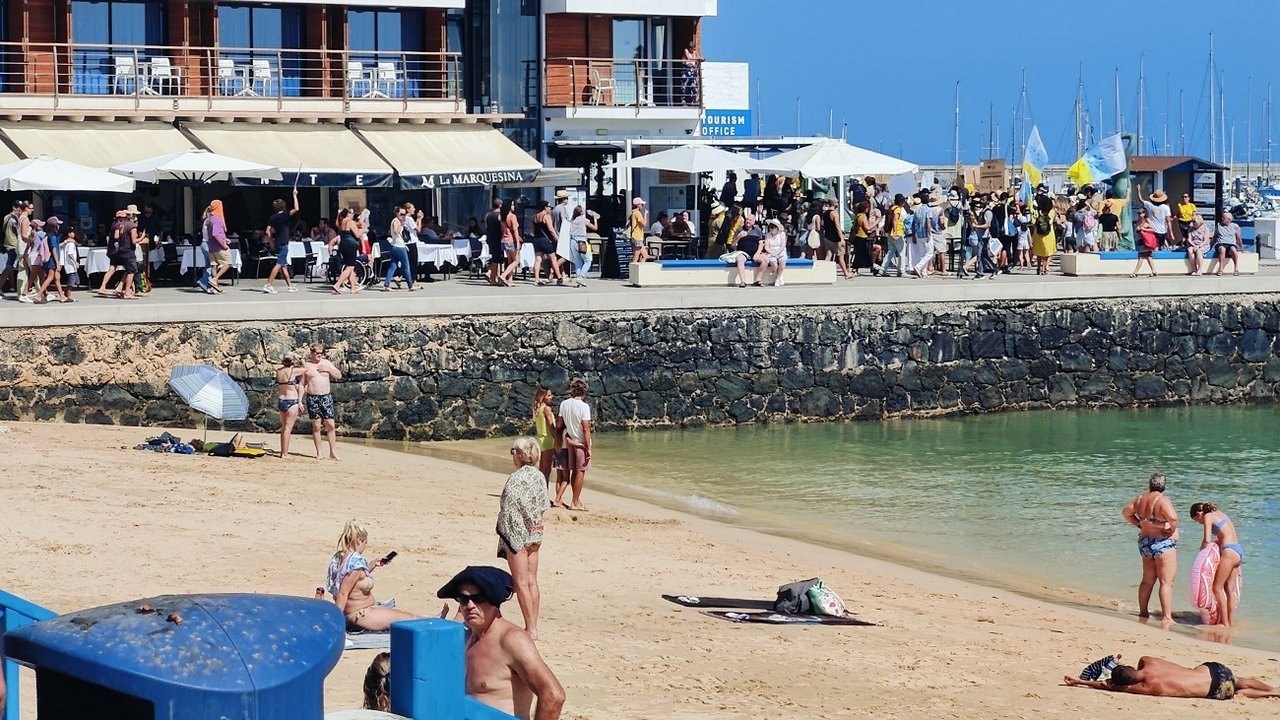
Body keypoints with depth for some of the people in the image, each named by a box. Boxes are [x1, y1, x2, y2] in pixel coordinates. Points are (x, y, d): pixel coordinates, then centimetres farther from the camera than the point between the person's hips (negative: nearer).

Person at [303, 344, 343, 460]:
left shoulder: (326, 363, 9)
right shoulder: (306, 365, 3)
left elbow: (339, 376, 10)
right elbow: (302, 384, 6)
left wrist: (328, 369, -6)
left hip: (326, 397, 2)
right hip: (312, 398, -2)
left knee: (331, 424, -3)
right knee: (316, 426, -1)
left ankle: (333, 452, 1)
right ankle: (318, 453, 5)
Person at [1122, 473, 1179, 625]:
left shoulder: (1140, 499, 4)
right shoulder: (1162, 501, -18)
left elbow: (1126, 512, 17)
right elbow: (1173, 518, -33)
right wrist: (1172, 530, -14)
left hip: (1145, 542, 8)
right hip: (1163, 544, -8)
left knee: (1147, 581, 19)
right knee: (1167, 582, -5)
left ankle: (1143, 612, 28)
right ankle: (1166, 617, -10)